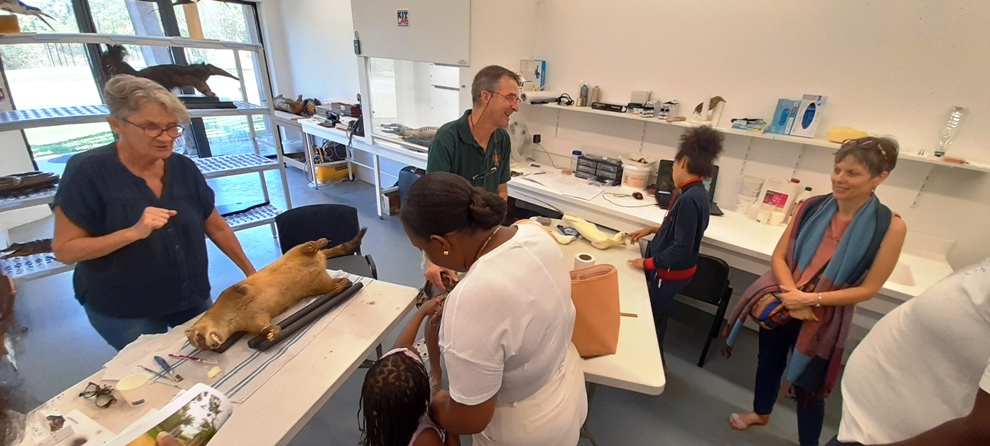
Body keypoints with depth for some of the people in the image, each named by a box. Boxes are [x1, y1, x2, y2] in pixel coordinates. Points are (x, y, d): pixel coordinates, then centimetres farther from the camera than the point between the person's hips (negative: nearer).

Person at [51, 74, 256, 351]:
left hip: (192, 298, 4)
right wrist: (135, 232, -29)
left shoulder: (184, 168, -5)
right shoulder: (88, 172, -16)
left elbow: (217, 228, 3)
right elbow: (64, 249, -14)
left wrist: (250, 272, 4)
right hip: (123, 312, -3)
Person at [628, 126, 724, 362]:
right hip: (669, 270, 9)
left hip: (669, 273, -9)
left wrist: (648, 263, -17)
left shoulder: (689, 199, -29)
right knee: (654, 316, 24)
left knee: (650, 318, 12)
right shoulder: (695, 193, 2)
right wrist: (653, 230, 12)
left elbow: (681, 249, -28)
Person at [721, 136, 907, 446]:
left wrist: (811, 299, -22)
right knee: (769, 361, 23)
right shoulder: (812, 207, -10)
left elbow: (867, 289, -12)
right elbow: (778, 256, -7)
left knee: (808, 386, 15)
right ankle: (761, 413, 52)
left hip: (825, 318, -3)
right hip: (781, 305, 3)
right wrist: (792, 294, -21)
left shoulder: (890, 227, -15)